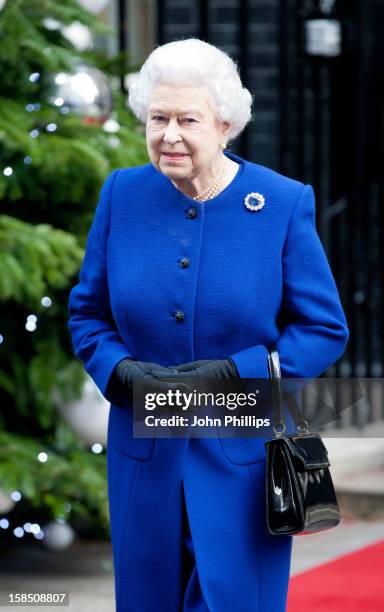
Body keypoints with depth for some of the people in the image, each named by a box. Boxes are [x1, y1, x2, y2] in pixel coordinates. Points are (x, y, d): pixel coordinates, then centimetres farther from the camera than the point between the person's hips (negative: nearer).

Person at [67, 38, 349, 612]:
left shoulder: (285, 204, -6)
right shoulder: (121, 195, 1)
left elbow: (325, 329, -3)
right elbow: (87, 312, 9)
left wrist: (234, 372, -17)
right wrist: (123, 371, -12)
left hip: (244, 458, -3)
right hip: (143, 455, 3)